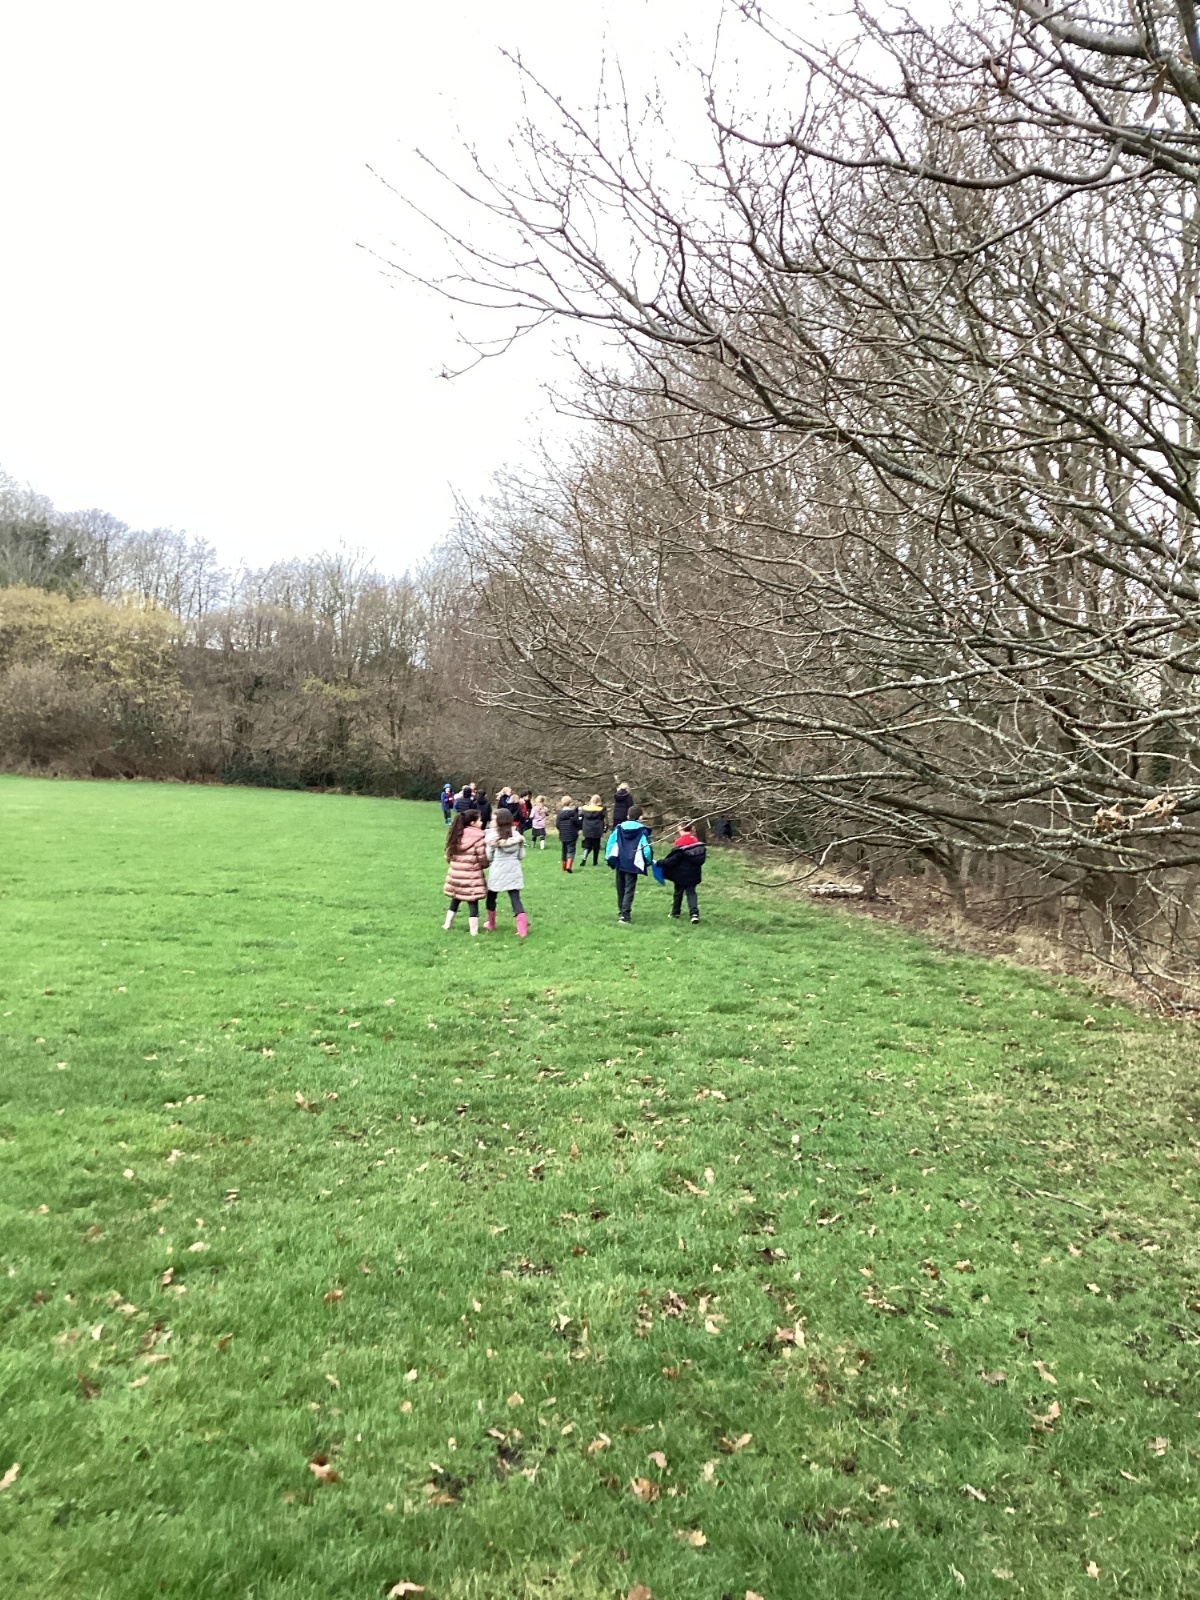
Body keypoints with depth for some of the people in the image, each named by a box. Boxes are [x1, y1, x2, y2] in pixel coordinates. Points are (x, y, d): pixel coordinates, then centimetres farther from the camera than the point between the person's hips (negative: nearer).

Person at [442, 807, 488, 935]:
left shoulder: (456, 835, 6)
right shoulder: (478, 837, -14)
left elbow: (448, 855, 10)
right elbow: (483, 858, -13)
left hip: (455, 874, 6)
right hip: (472, 876, -6)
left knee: (455, 899, 22)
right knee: (473, 902, 1)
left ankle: (447, 923, 28)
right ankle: (474, 930, 2)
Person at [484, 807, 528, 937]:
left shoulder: (492, 836, -10)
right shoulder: (517, 835, 1)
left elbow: (488, 857, -7)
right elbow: (521, 856, 6)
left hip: (497, 872, -2)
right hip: (513, 872, 2)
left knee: (491, 898, 18)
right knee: (515, 899, 1)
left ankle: (491, 926, 31)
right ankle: (522, 929, -12)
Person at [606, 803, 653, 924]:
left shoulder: (619, 828, 7)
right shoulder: (643, 831, -4)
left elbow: (611, 842, 4)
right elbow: (646, 847, -7)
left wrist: (609, 858, 13)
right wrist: (649, 861, 9)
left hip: (620, 863, 4)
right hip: (633, 864, -4)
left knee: (621, 888, 19)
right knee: (629, 890, -5)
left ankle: (621, 911, 31)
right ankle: (625, 915, -17)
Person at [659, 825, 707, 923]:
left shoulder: (679, 843, -21)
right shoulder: (697, 842, 0)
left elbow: (672, 860, -20)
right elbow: (701, 858, 10)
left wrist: (659, 863, -12)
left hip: (681, 875, -5)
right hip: (693, 875, 5)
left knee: (678, 893, 12)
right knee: (691, 893, 7)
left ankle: (675, 912, 26)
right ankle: (694, 913, -10)